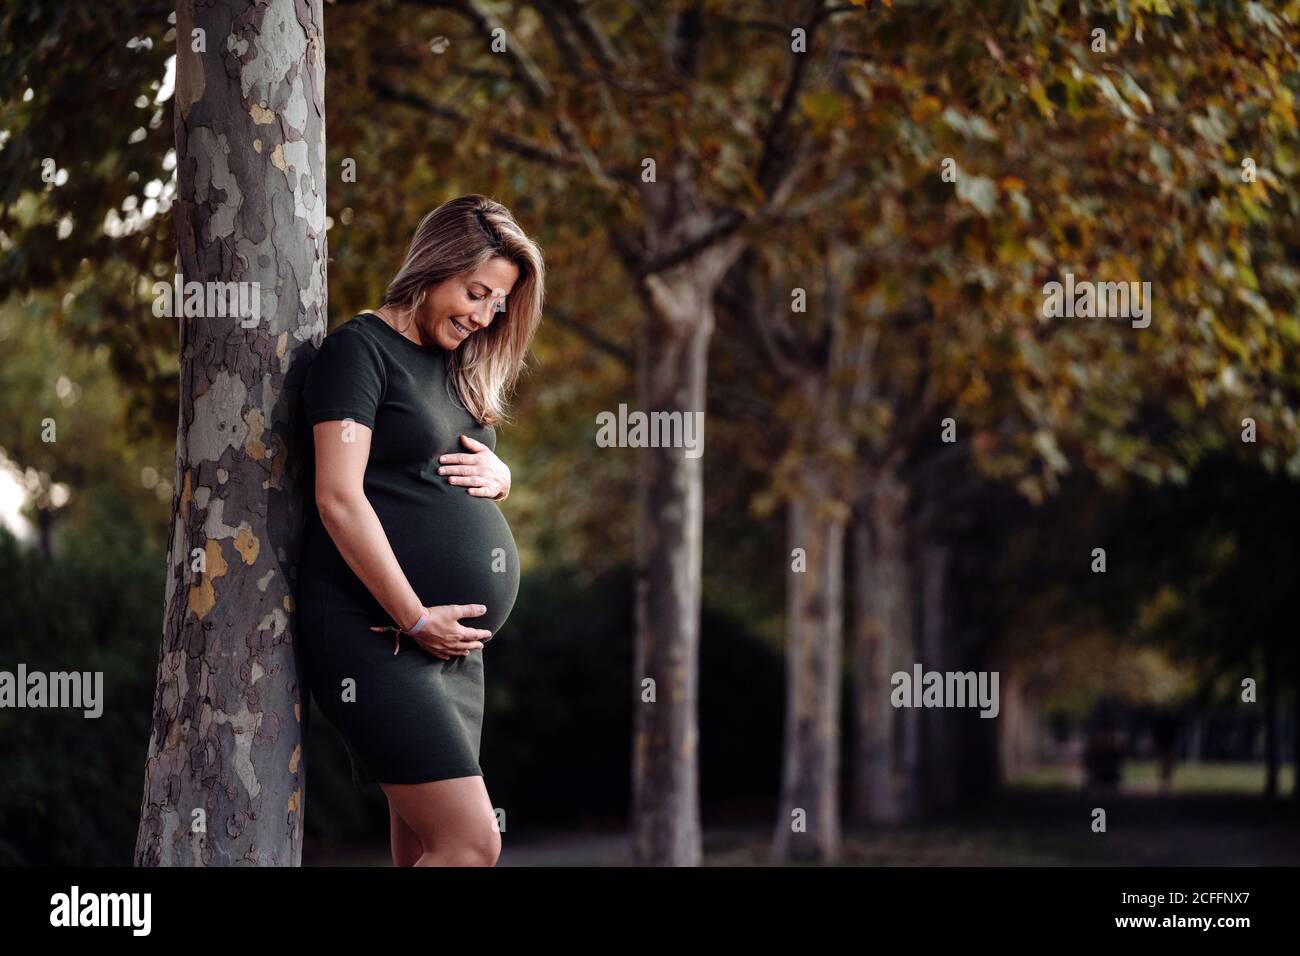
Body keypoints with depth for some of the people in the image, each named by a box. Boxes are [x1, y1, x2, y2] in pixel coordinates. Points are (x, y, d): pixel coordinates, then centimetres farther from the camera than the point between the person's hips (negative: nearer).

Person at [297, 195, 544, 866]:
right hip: (377, 635, -9)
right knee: (472, 843, -16)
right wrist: (417, 619, -17)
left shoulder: (455, 369, 19)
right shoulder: (361, 348, -6)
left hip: (452, 646, 9)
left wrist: (497, 477, 5)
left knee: (426, 854, 5)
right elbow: (339, 498, -15)